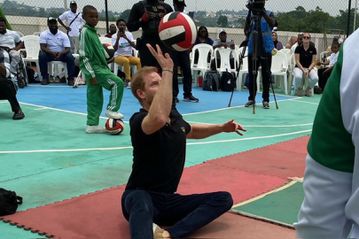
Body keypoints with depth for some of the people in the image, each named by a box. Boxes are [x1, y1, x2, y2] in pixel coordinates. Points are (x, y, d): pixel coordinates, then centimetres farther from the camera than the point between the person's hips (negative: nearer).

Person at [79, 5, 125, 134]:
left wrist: (106, 68, 18)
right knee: (117, 82, -15)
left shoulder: (93, 31, 15)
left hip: (99, 67, 9)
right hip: (94, 68, -9)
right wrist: (92, 74, -20)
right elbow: (84, 55, -17)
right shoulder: (85, 32, -13)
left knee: (95, 99, 10)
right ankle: (112, 109, -4)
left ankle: (92, 125, 15)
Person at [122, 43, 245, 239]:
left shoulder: (174, 115, 5)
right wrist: (167, 70, -41)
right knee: (143, 203, -42)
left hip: (168, 201, 8)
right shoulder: (138, 120, -18)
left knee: (224, 199, -10)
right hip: (140, 197, -7)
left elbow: (190, 131, 30)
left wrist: (222, 128, 15)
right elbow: (159, 118, -45)